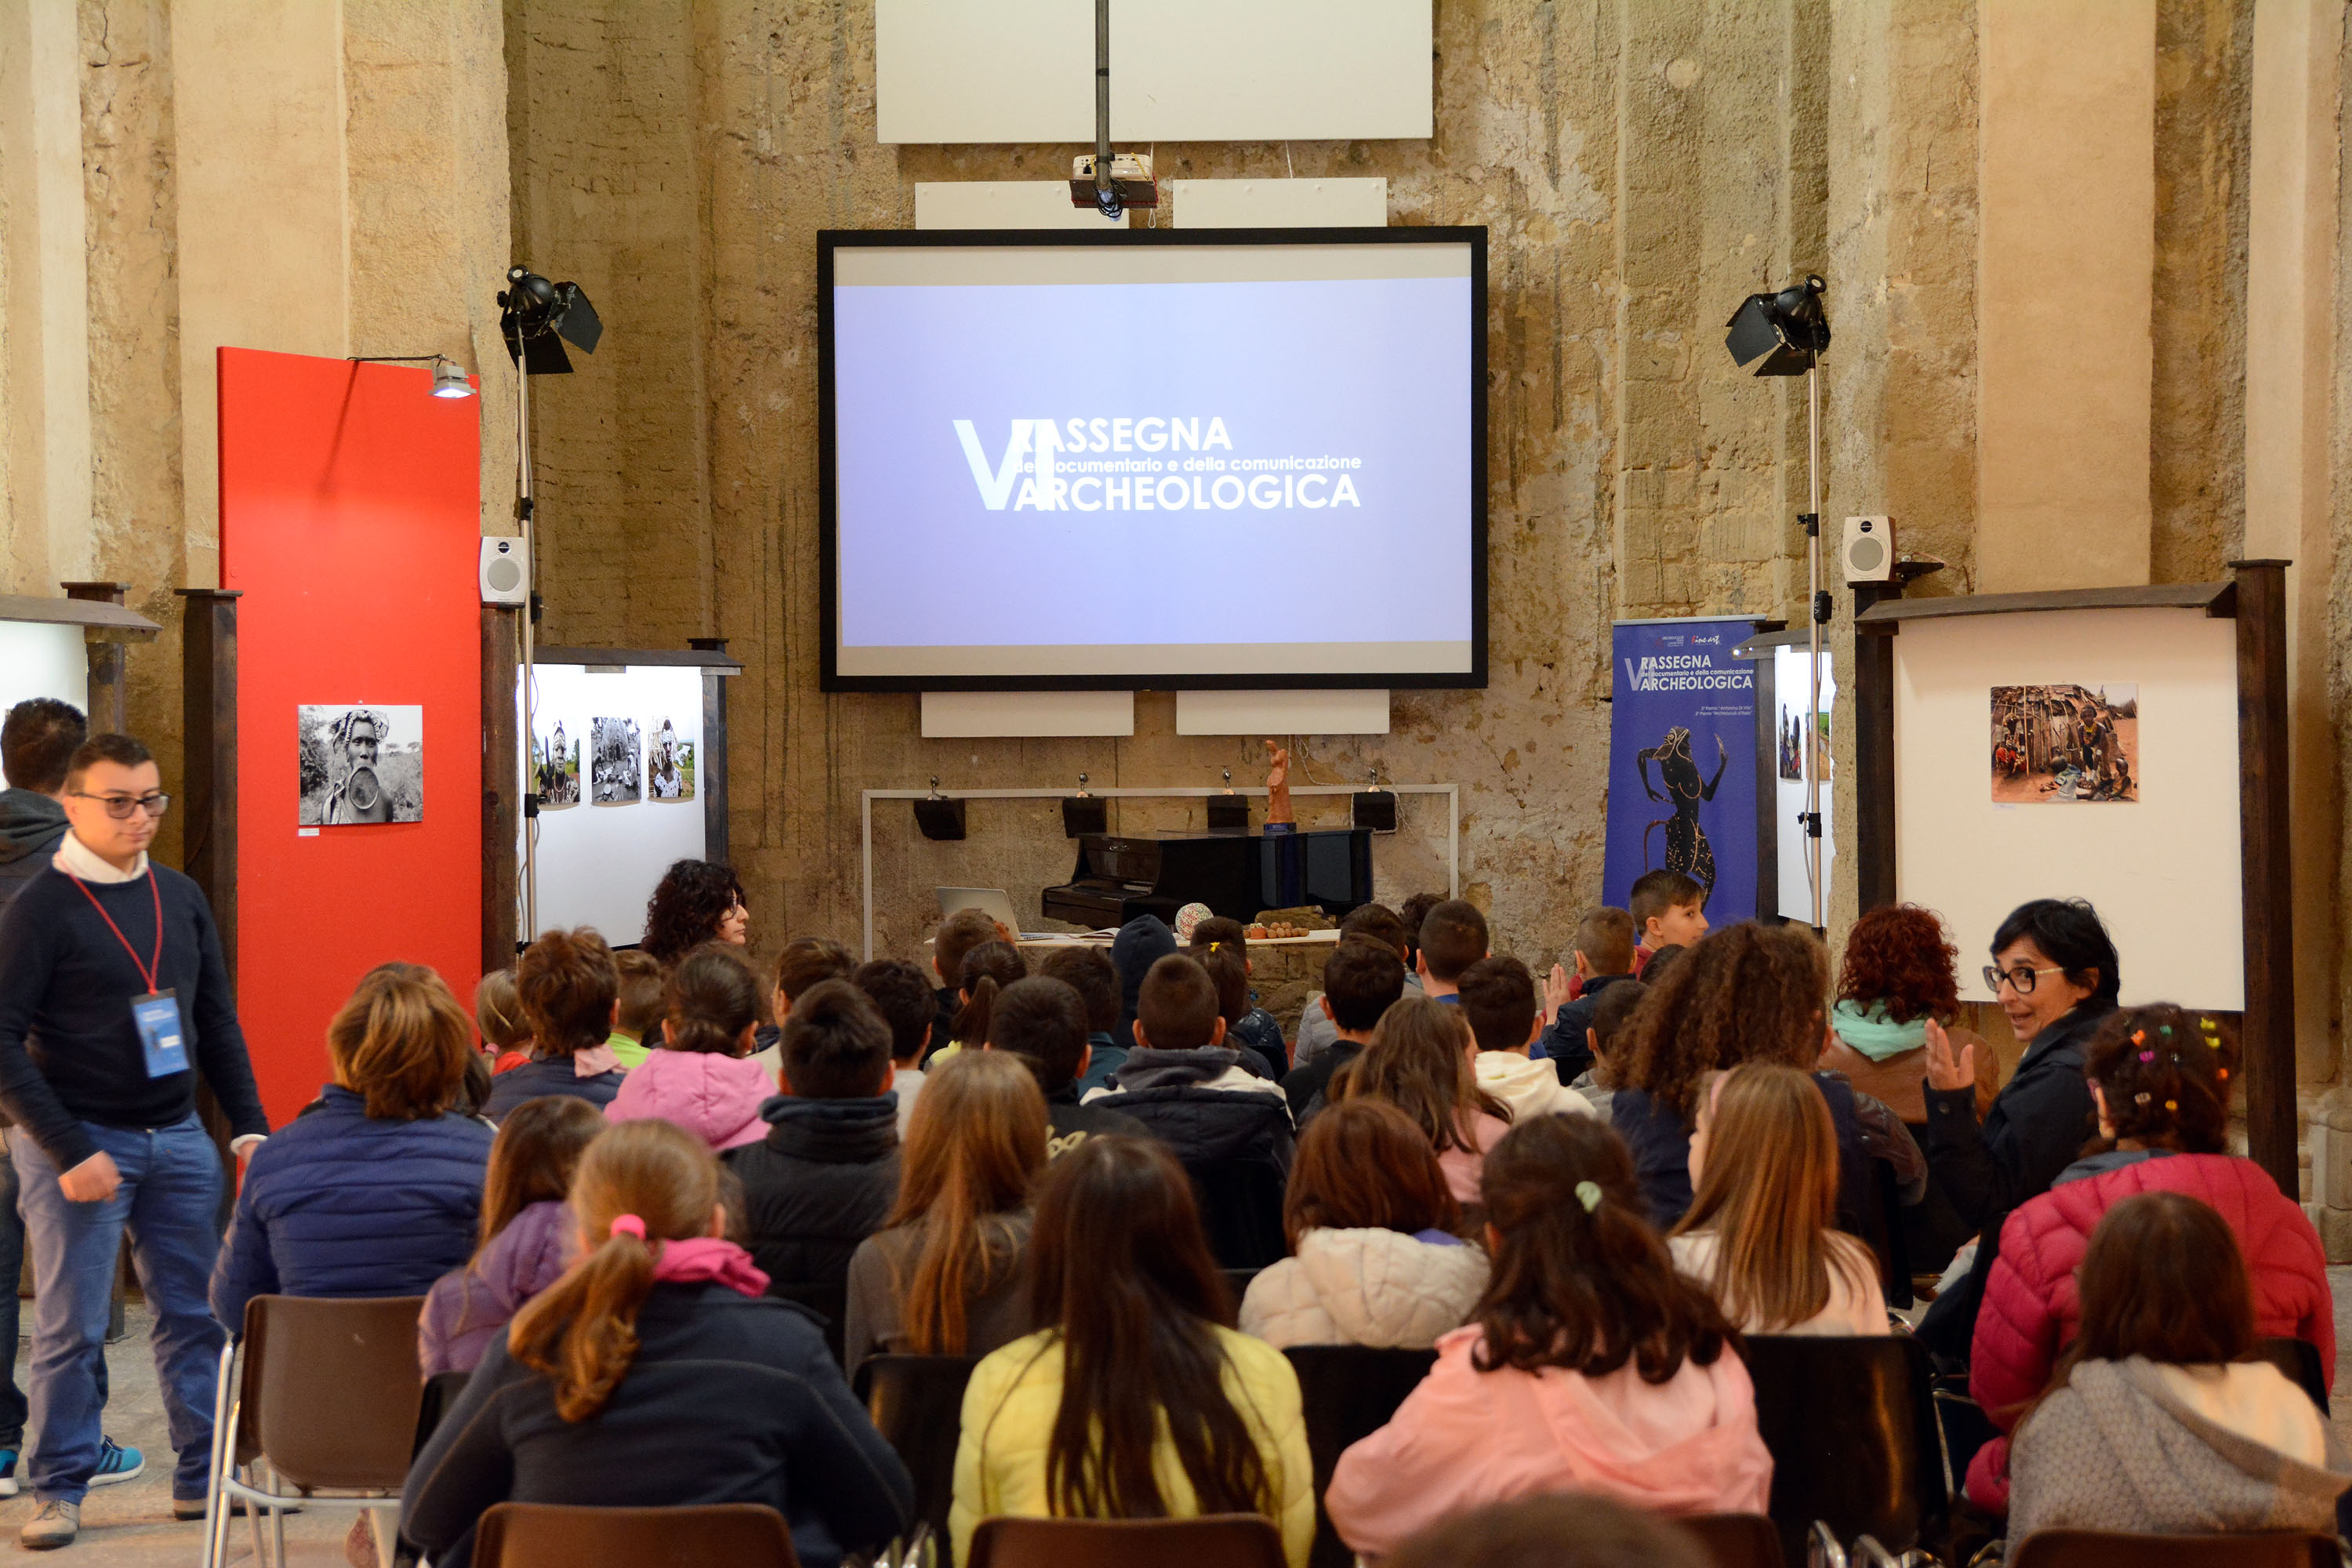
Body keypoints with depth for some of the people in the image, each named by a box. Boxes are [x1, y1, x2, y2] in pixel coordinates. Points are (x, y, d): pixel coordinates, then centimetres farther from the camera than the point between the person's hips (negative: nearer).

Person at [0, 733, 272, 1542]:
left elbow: (218, 1020, 15)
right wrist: (69, 1151, -17)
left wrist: (249, 1124, 7)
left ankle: (204, 1474, 18)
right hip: (78, 1143, -5)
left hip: (178, 1138, 5)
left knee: (194, 1314, 8)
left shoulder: (181, 897, 10)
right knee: (71, 1325, 1)